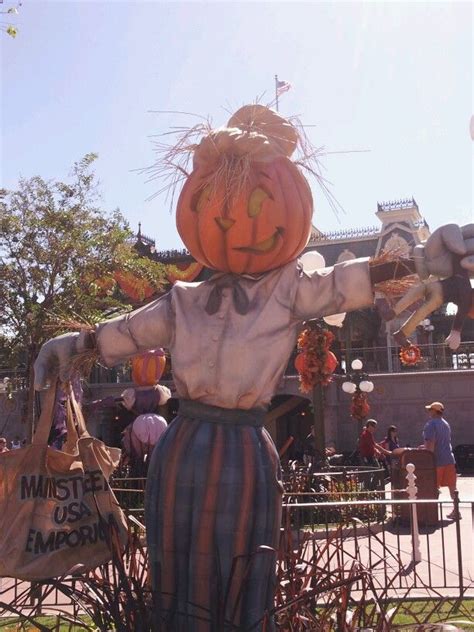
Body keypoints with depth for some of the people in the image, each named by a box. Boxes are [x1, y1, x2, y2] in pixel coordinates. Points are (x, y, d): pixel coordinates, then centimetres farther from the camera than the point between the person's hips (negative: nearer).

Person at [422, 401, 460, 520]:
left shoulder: (431, 424, -11)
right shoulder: (446, 424, 15)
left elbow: (430, 443, -18)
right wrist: (426, 447, 27)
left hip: (437, 461, -7)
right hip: (449, 459, 7)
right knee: (452, 486, 8)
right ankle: (456, 511, 11)